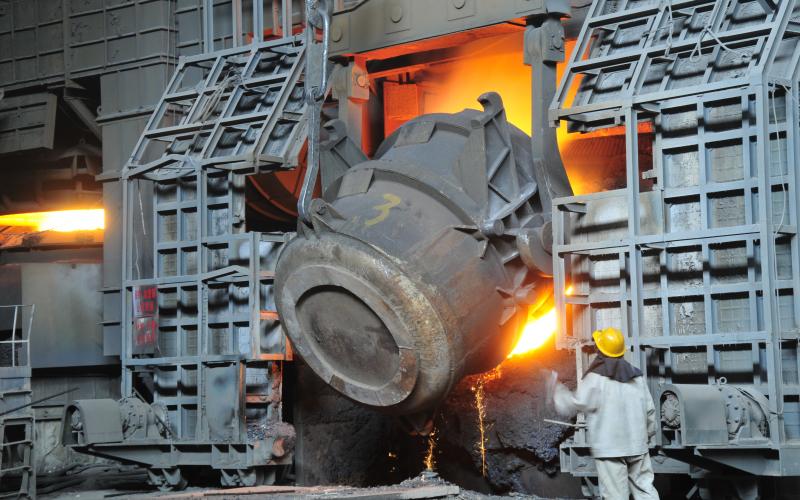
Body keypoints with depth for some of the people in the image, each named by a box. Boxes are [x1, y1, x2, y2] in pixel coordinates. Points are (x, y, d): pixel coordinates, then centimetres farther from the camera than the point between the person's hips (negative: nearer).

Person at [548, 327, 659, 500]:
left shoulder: (596, 378, -8)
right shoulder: (636, 376, 10)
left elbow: (572, 405, -6)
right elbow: (649, 410, 12)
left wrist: (556, 388, 10)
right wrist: (649, 434, 26)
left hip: (609, 448, -5)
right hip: (637, 445, 5)